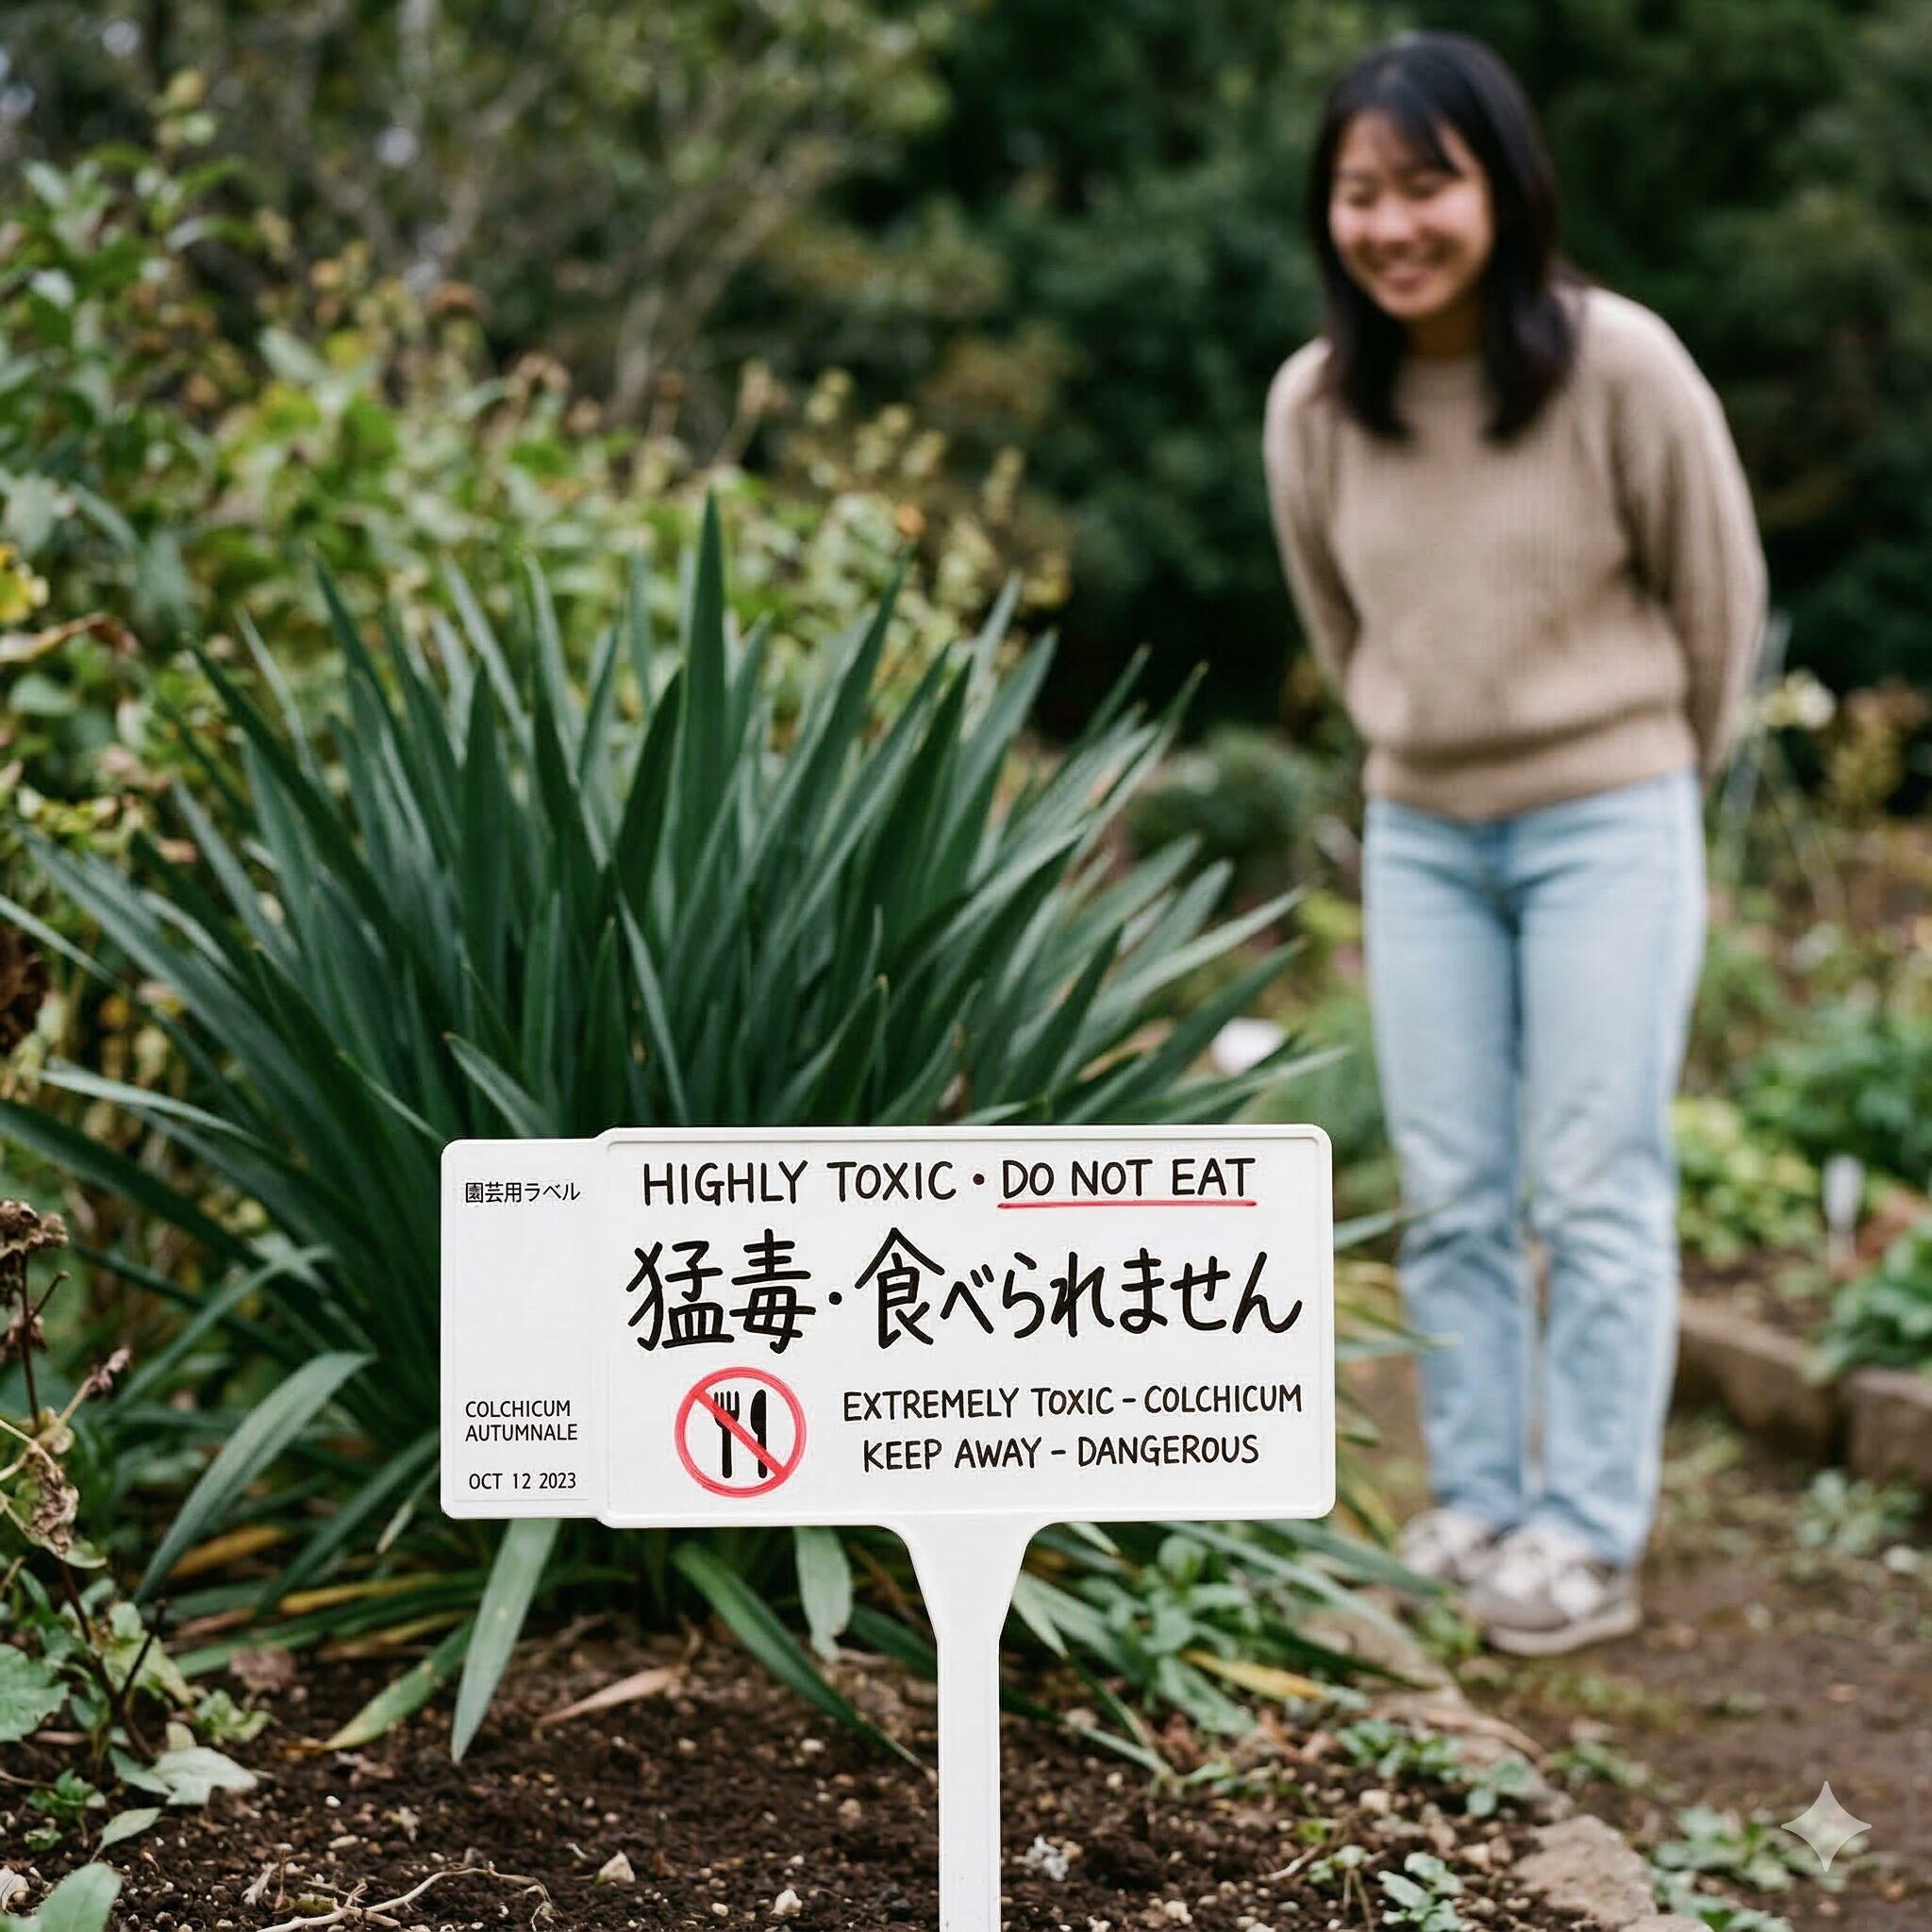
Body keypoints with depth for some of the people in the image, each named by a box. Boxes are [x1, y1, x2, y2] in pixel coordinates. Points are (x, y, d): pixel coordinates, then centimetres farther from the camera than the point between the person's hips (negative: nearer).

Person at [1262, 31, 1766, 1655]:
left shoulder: (1621, 367, -15)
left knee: (1597, 1193, -1)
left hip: (1608, 822, -4)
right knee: (1449, 1198, 8)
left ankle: (1590, 1541, 7)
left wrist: (1644, 781, 9)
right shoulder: (1314, 404, -4)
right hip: (1419, 833, 4)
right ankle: (1474, 1512, 20)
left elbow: (1718, 596, -2)